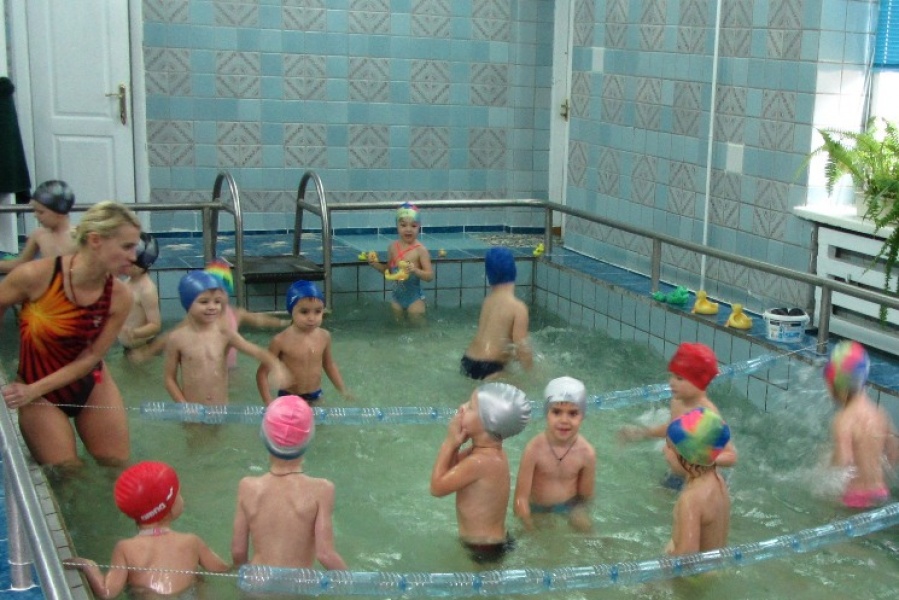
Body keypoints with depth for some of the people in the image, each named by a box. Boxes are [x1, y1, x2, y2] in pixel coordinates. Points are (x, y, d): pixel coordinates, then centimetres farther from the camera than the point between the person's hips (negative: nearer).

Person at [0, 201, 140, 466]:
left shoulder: (120, 296, -17)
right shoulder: (36, 276, -25)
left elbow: (91, 356, -12)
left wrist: (34, 390, -19)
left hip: (91, 384, 3)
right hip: (38, 393, -3)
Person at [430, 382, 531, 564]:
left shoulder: (480, 461, -31)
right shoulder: (491, 451, -2)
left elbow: (437, 487, -20)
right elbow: (450, 472, 5)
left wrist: (449, 443, -18)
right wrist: (455, 444, -12)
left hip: (484, 550, -9)